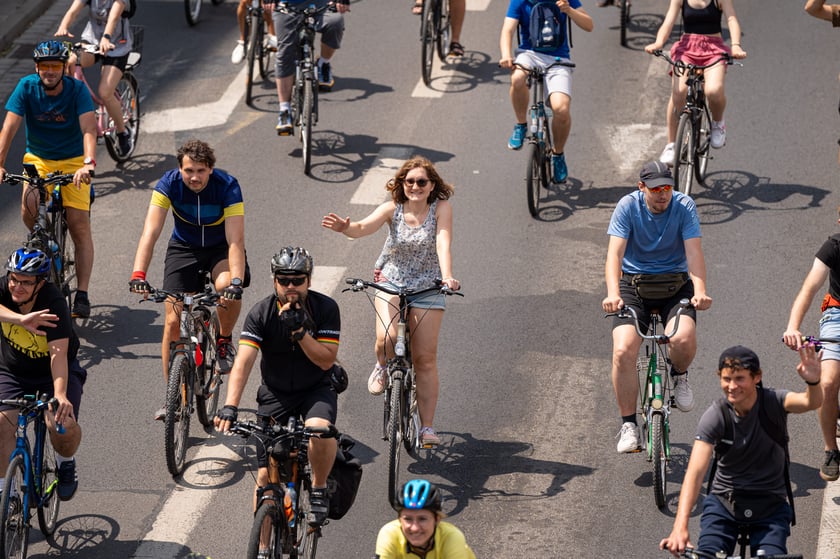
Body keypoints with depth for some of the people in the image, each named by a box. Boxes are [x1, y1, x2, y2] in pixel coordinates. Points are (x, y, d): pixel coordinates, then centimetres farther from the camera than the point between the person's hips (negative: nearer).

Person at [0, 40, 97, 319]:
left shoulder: (77, 89, -16)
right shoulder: (27, 87, -12)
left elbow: (89, 128, -27)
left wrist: (89, 163, -44)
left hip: (73, 162, -1)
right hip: (38, 159, 1)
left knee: (79, 225, -12)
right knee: (29, 207, -25)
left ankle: (82, 295, -6)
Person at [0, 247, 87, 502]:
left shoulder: (54, 302, -27)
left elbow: (58, 352, -36)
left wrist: (60, 395, -49)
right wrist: (21, 320, -57)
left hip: (52, 371, -3)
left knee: (62, 424, -25)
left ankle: (65, 464, 9)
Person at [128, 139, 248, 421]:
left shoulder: (227, 186, -28)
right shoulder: (169, 184, -24)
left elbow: (235, 241, -34)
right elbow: (150, 233, -32)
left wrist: (236, 281, -50)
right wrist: (138, 275, -46)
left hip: (220, 247, -2)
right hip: (184, 247, 2)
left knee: (227, 287, -35)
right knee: (174, 321, -8)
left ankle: (224, 341, -4)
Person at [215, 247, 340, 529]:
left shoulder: (325, 308, -14)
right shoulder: (261, 313, -15)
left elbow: (326, 360, -16)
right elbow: (243, 362, -25)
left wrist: (300, 331, -31)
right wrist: (230, 407, -38)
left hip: (316, 391, -1)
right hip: (275, 394, 1)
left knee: (319, 429, -35)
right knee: (266, 476, -4)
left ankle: (319, 490, -8)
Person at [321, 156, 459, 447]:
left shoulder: (441, 208, -13)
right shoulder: (393, 209, -11)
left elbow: (443, 244, -26)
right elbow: (364, 227, -29)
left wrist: (447, 277, -43)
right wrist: (344, 227, -52)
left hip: (427, 286, 0)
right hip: (391, 280, 0)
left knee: (425, 358, -2)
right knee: (387, 338, -26)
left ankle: (427, 427, 6)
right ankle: (383, 367, 10)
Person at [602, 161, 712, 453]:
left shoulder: (684, 206, -9)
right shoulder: (628, 206, -10)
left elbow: (694, 252, -19)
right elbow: (615, 253, -19)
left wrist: (700, 291, -36)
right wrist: (613, 294, -36)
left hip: (675, 284, 0)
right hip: (634, 284, 0)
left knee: (684, 339, -29)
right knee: (623, 351, -20)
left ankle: (679, 376, 7)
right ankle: (629, 425, -7)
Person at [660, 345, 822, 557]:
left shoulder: (773, 401, -14)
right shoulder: (715, 416, -17)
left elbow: (810, 402, -34)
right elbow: (695, 471, -26)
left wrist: (813, 382, -60)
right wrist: (680, 527, -39)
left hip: (770, 506, 0)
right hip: (724, 501, 0)